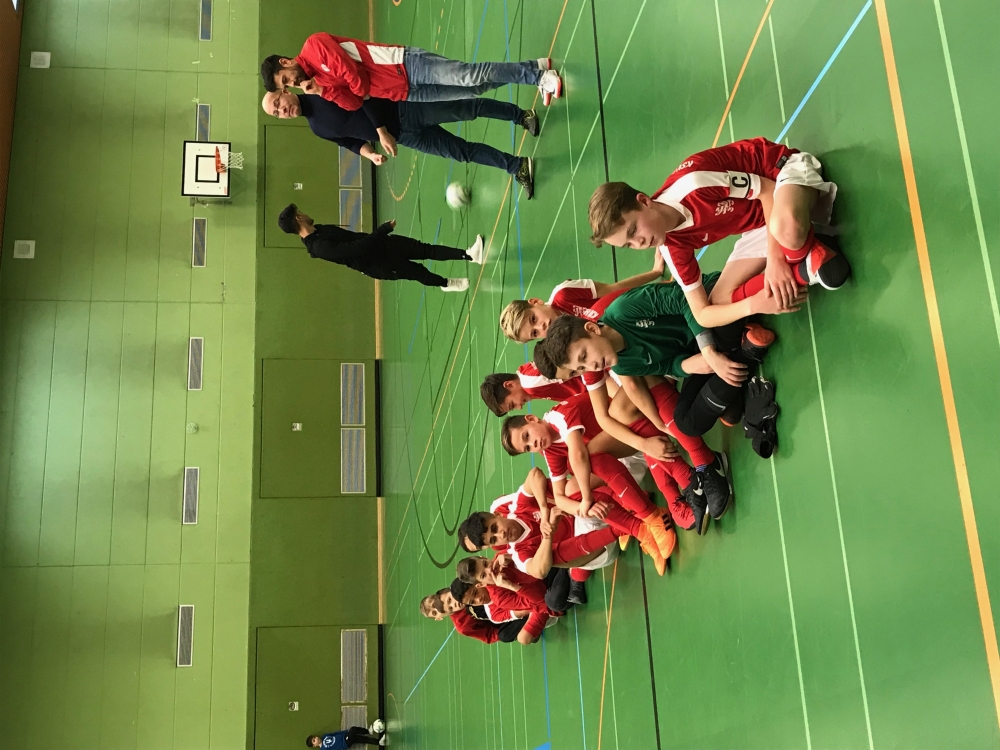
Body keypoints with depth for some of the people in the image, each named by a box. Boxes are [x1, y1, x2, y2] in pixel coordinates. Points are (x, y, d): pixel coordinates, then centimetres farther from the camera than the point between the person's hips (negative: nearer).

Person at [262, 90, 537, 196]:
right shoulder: (318, 129, 8)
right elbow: (351, 141, 14)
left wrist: (381, 130, -19)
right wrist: (369, 153, -8)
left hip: (403, 107, -5)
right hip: (403, 135, 5)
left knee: (467, 109, -12)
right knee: (461, 151, 0)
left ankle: (521, 115, 7)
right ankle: (517, 166, 8)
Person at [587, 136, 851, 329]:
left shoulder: (691, 183, -32)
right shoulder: (672, 246, -12)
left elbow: (767, 188, -22)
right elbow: (704, 314, -7)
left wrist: (774, 258, -29)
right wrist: (752, 304, -28)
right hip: (760, 223, 7)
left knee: (785, 226, -45)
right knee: (721, 299, -8)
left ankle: (812, 254, -13)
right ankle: (804, 270, -11)